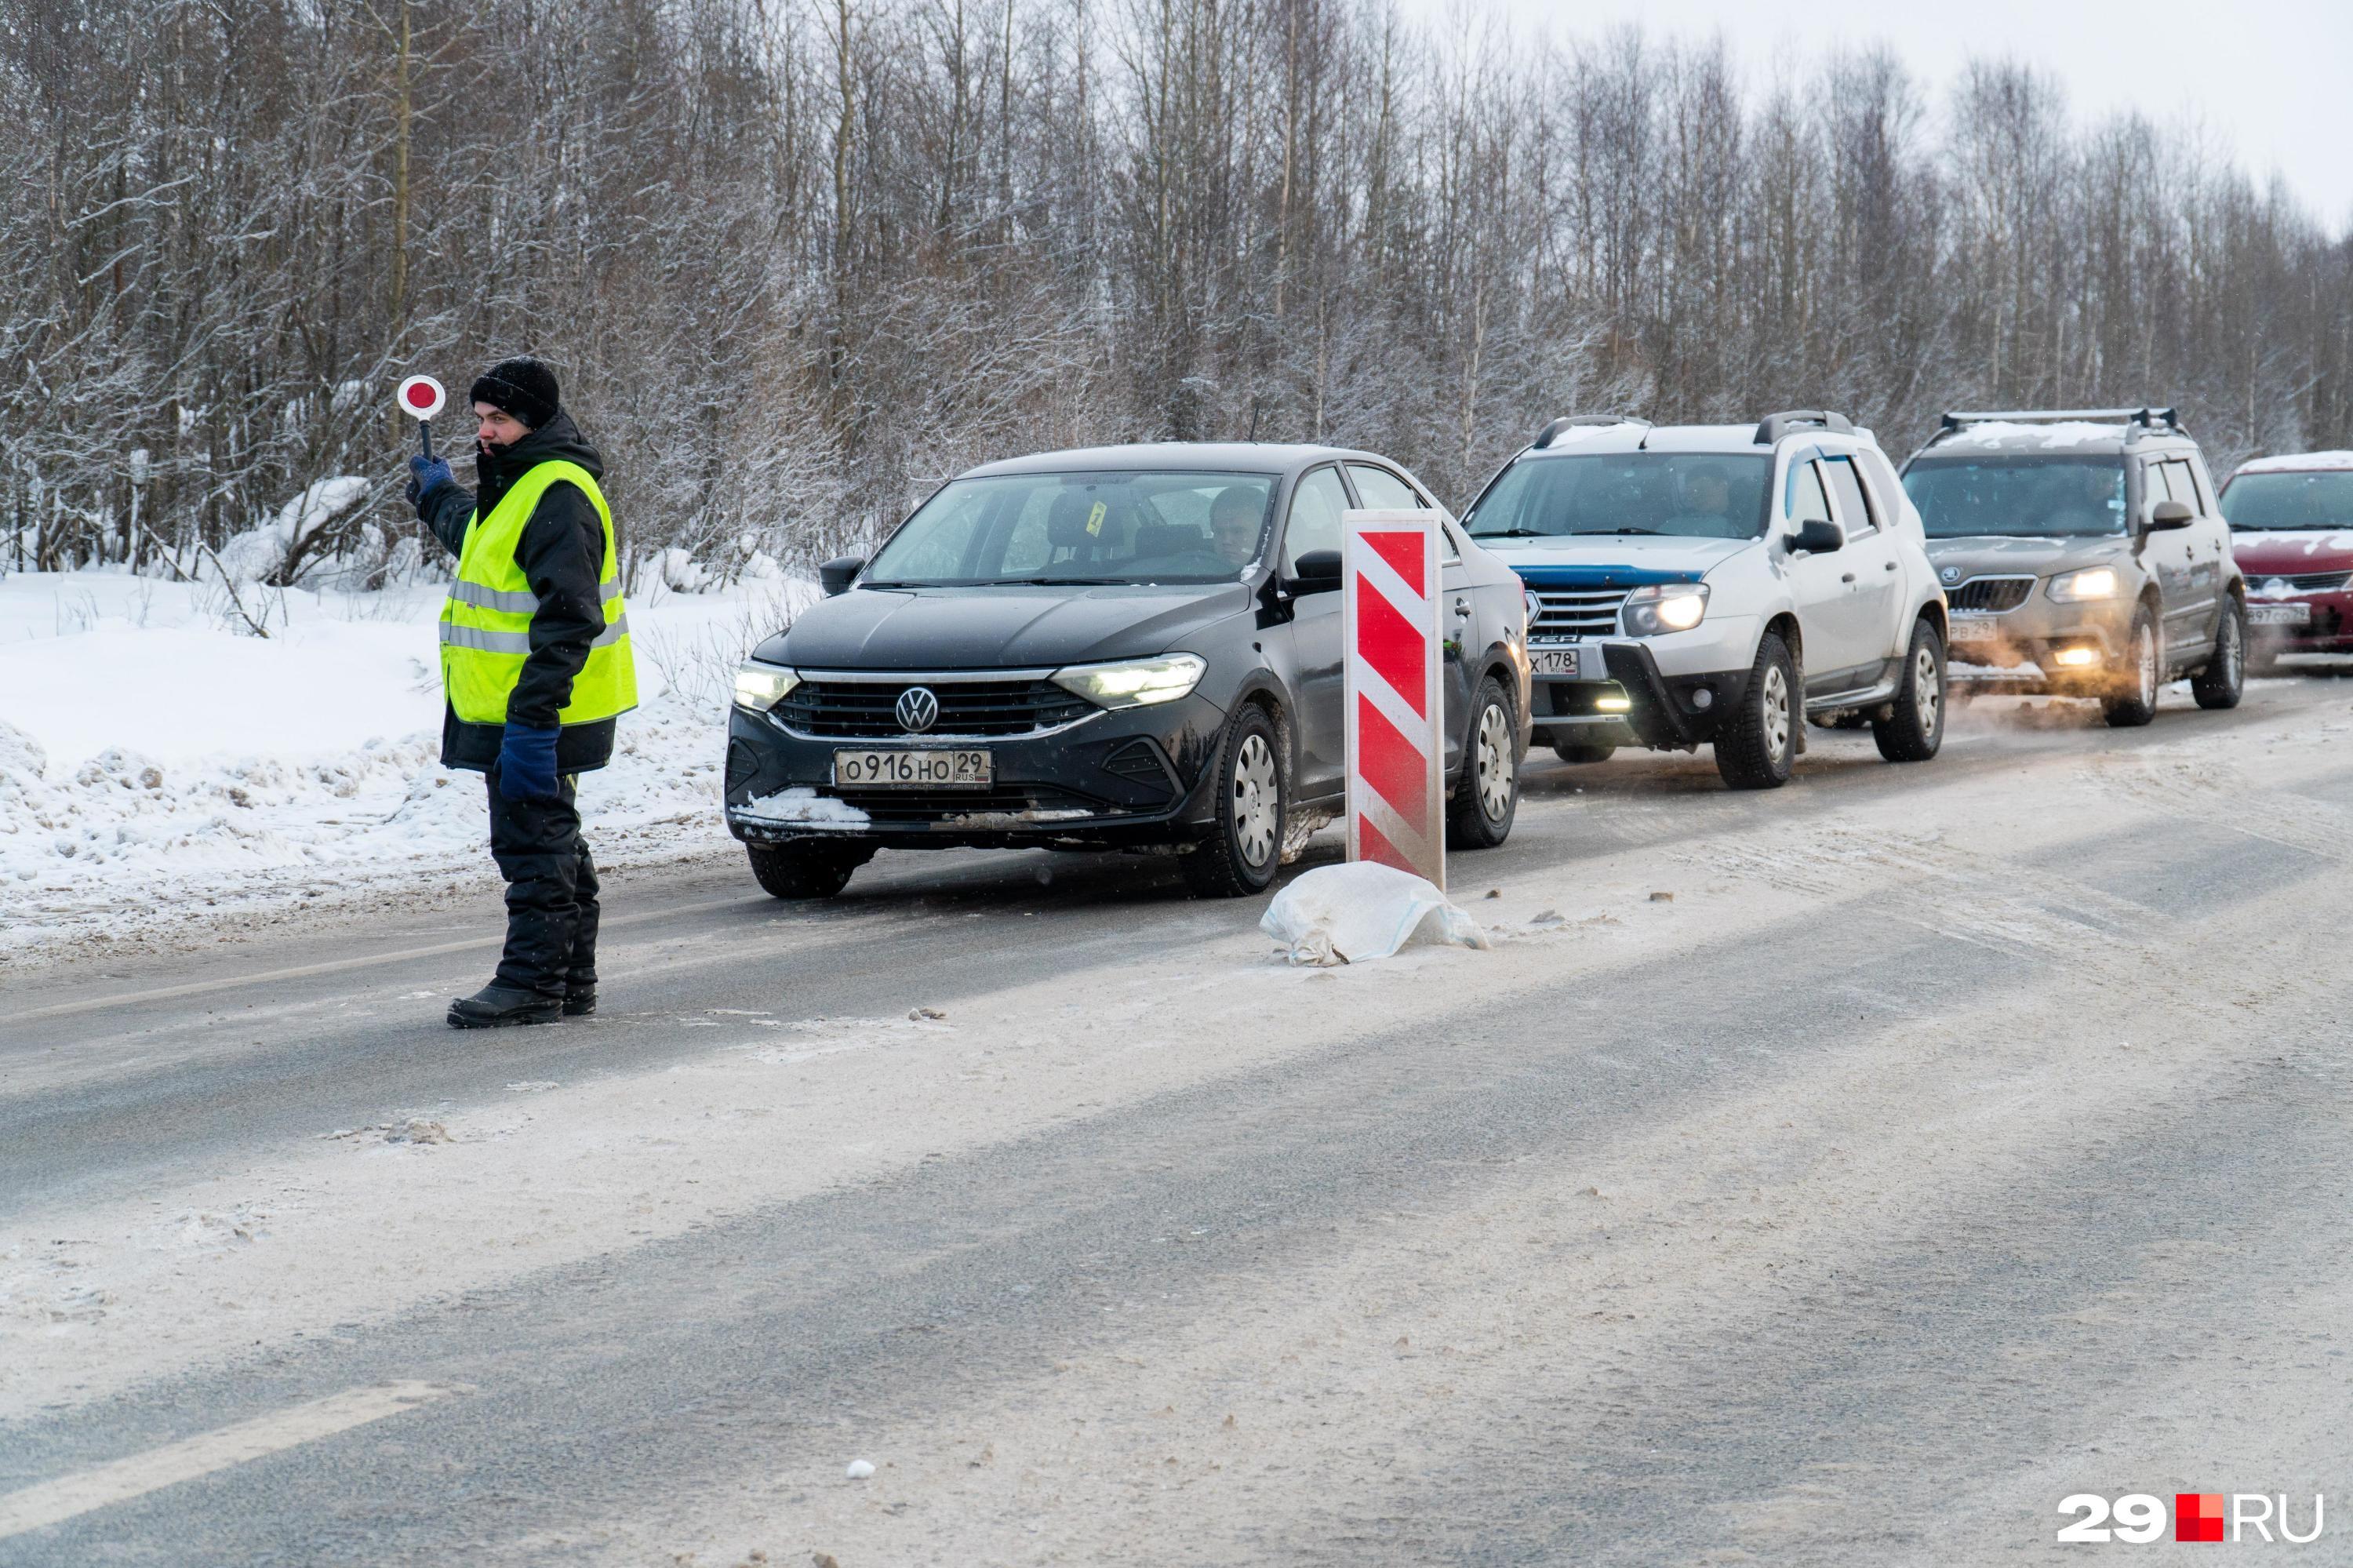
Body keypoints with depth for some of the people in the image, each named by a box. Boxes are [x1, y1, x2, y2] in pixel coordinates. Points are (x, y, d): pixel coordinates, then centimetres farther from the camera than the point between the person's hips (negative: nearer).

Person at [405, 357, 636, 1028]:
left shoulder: (558, 494, -18)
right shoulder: (514, 487, 16)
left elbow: (569, 617, -24)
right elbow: (473, 534, 42)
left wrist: (531, 715, -27)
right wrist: (437, 497, 59)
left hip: (535, 718, -11)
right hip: (510, 712, 11)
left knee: (534, 844, -7)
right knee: (550, 845, 15)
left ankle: (532, 983, -3)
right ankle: (570, 981, 23)